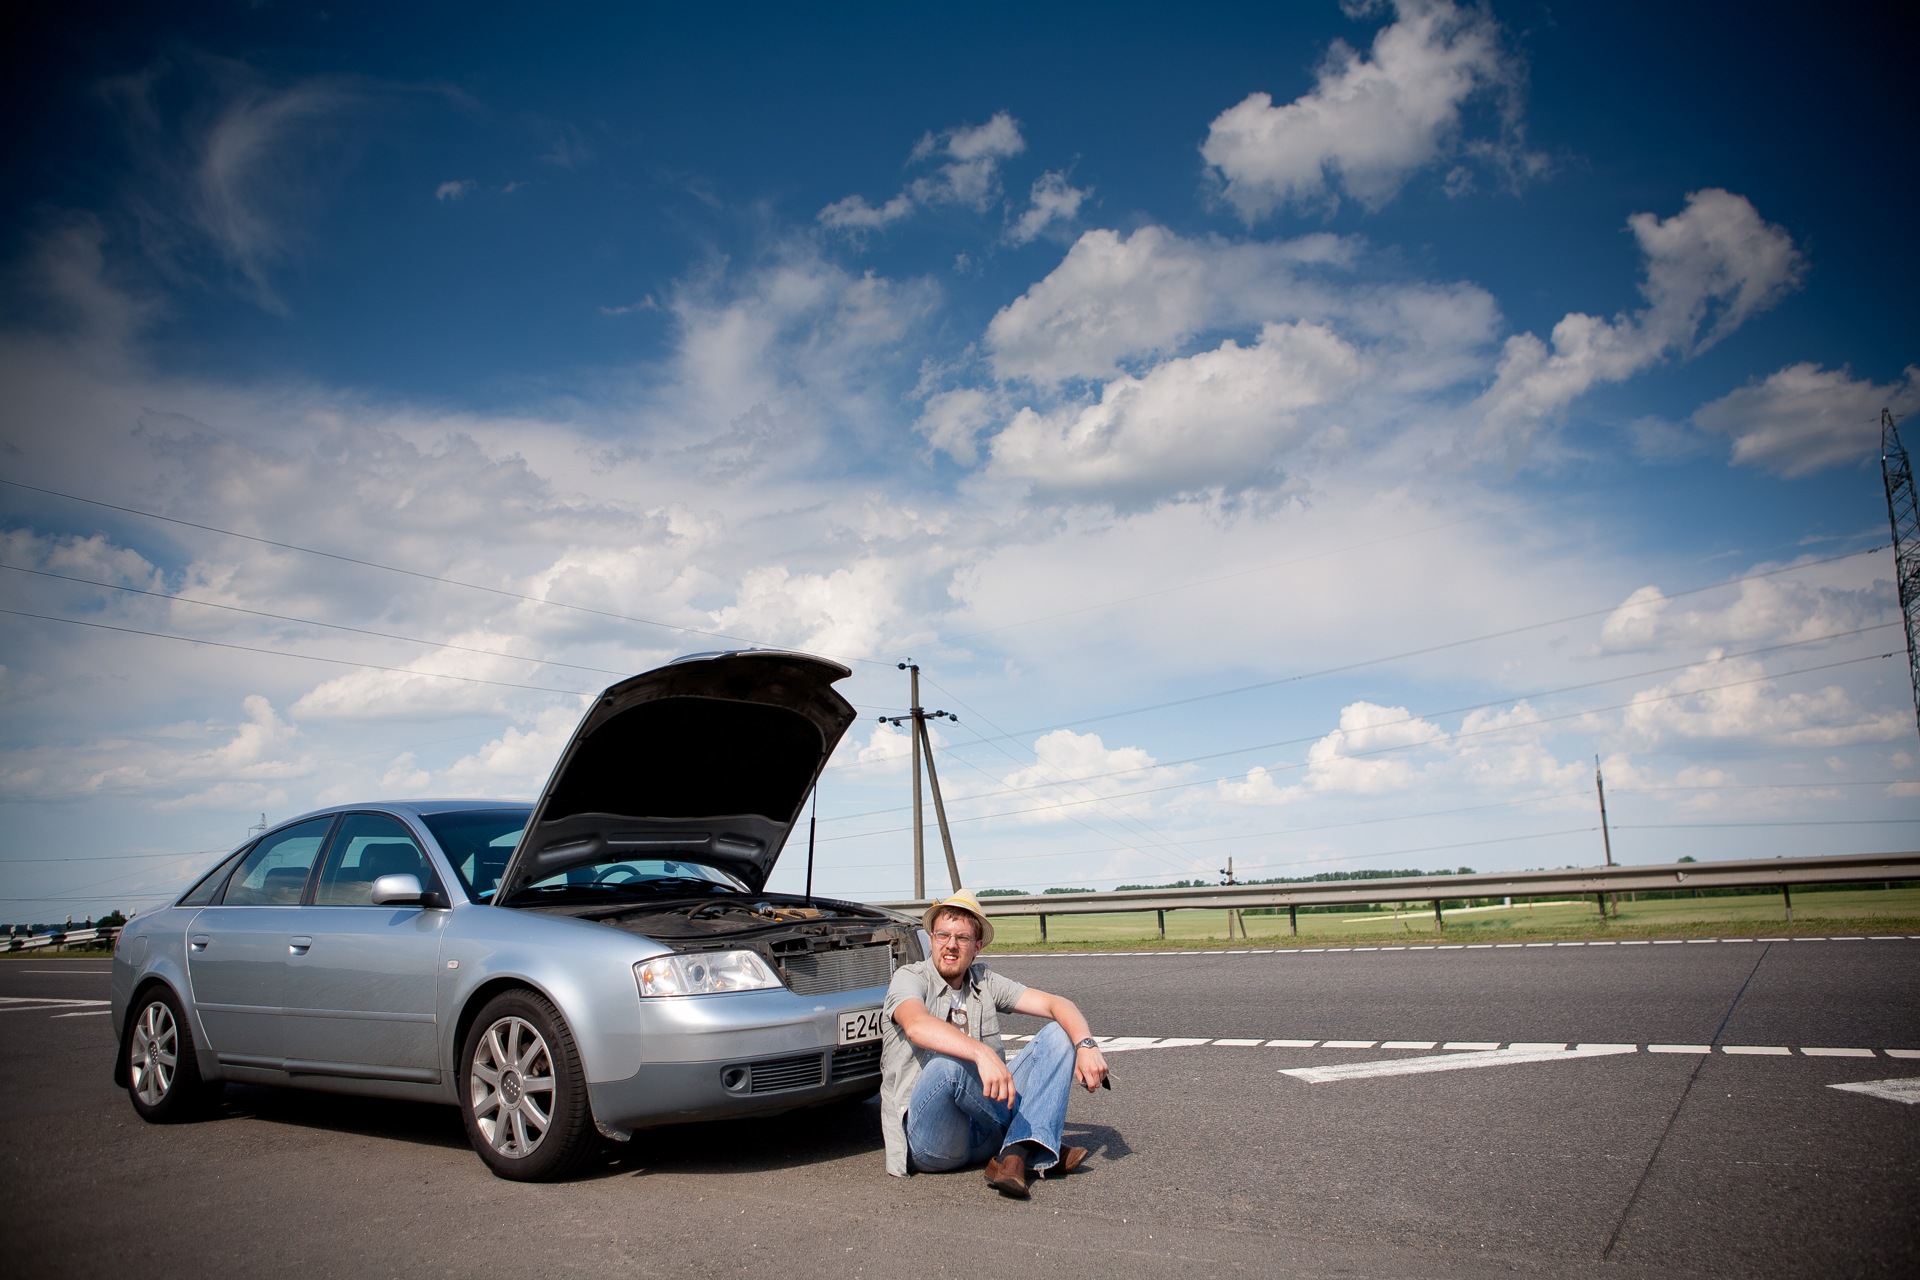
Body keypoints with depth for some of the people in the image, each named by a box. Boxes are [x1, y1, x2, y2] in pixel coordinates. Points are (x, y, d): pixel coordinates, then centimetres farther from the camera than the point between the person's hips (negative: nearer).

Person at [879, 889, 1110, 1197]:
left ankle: (1015, 1156, -27)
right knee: (946, 1063, -37)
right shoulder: (910, 978, -6)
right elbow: (916, 1025, -30)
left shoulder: (984, 982, 11)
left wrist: (1086, 1045, -17)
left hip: (983, 1133, 6)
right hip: (929, 1136, -5)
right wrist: (982, 1053, -45)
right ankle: (1038, 1147, -14)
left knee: (1059, 1034, -5)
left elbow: (1056, 1003, 4)